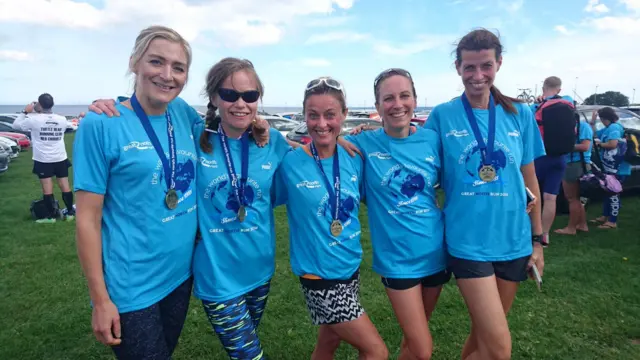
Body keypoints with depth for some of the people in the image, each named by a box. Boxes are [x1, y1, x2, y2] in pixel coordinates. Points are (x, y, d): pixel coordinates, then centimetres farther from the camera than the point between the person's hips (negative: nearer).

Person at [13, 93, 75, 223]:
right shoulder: (62, 119, 0)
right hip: (61, 159, 4)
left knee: (47, 188, 1)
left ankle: (51, 216, 5)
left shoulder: (34, 119, -11)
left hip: (43, 160, -3)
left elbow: (16, 125, 4)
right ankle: (70, 213, 14)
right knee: (65, 185, 8)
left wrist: (25, 112, 12)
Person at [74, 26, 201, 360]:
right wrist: (100, 299, -11)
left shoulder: (183, 114, -2)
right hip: (130, 287, -5)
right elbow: (87, 219, -13)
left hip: (181, 274, 6)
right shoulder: (102, 124, -15)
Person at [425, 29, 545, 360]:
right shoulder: (442, 116, -5)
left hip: (514, 241, 4)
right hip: (468, 242, -3)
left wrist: (537, 239, 10)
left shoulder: (520, 115, 2)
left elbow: (529, 180, 8)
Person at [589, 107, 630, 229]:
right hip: (609, 168, 10)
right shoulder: (607, 129, 13)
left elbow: (613, 144, -28)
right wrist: (592, 122, 9)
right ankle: (605, 216, 29)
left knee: (613, 193, -4)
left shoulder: (614, 127, -16)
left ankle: (612, 221, 3)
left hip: (617, 169, -10)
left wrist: (599, 144, -10)